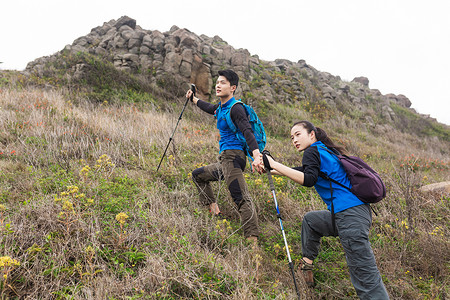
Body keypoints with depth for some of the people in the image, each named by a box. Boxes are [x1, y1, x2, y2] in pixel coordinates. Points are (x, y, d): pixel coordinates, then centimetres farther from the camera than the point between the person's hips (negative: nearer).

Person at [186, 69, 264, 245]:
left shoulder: (235, 108, -11)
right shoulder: (222, 107, 17)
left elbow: (247, 131, -24)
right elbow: (210, 109, 41)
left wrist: (256, 155, -39)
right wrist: (194, 99, 56)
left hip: (232, 157, -10)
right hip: (225, 161, 10)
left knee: (242, 199, -22)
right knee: (198, 175, 28)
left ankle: (252, 240, -31)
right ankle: (214, 211, 27)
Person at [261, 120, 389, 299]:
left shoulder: (312, 151, -1)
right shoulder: (326, 151, 25)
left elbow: (308, 179, -19)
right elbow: (301, 171, 35)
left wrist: (275, 165, -15)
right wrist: (271, 170, 34)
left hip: (350, 216, -9)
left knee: (366, 277, -12)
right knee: (310, 220, 29)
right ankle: (307, 264, 32)